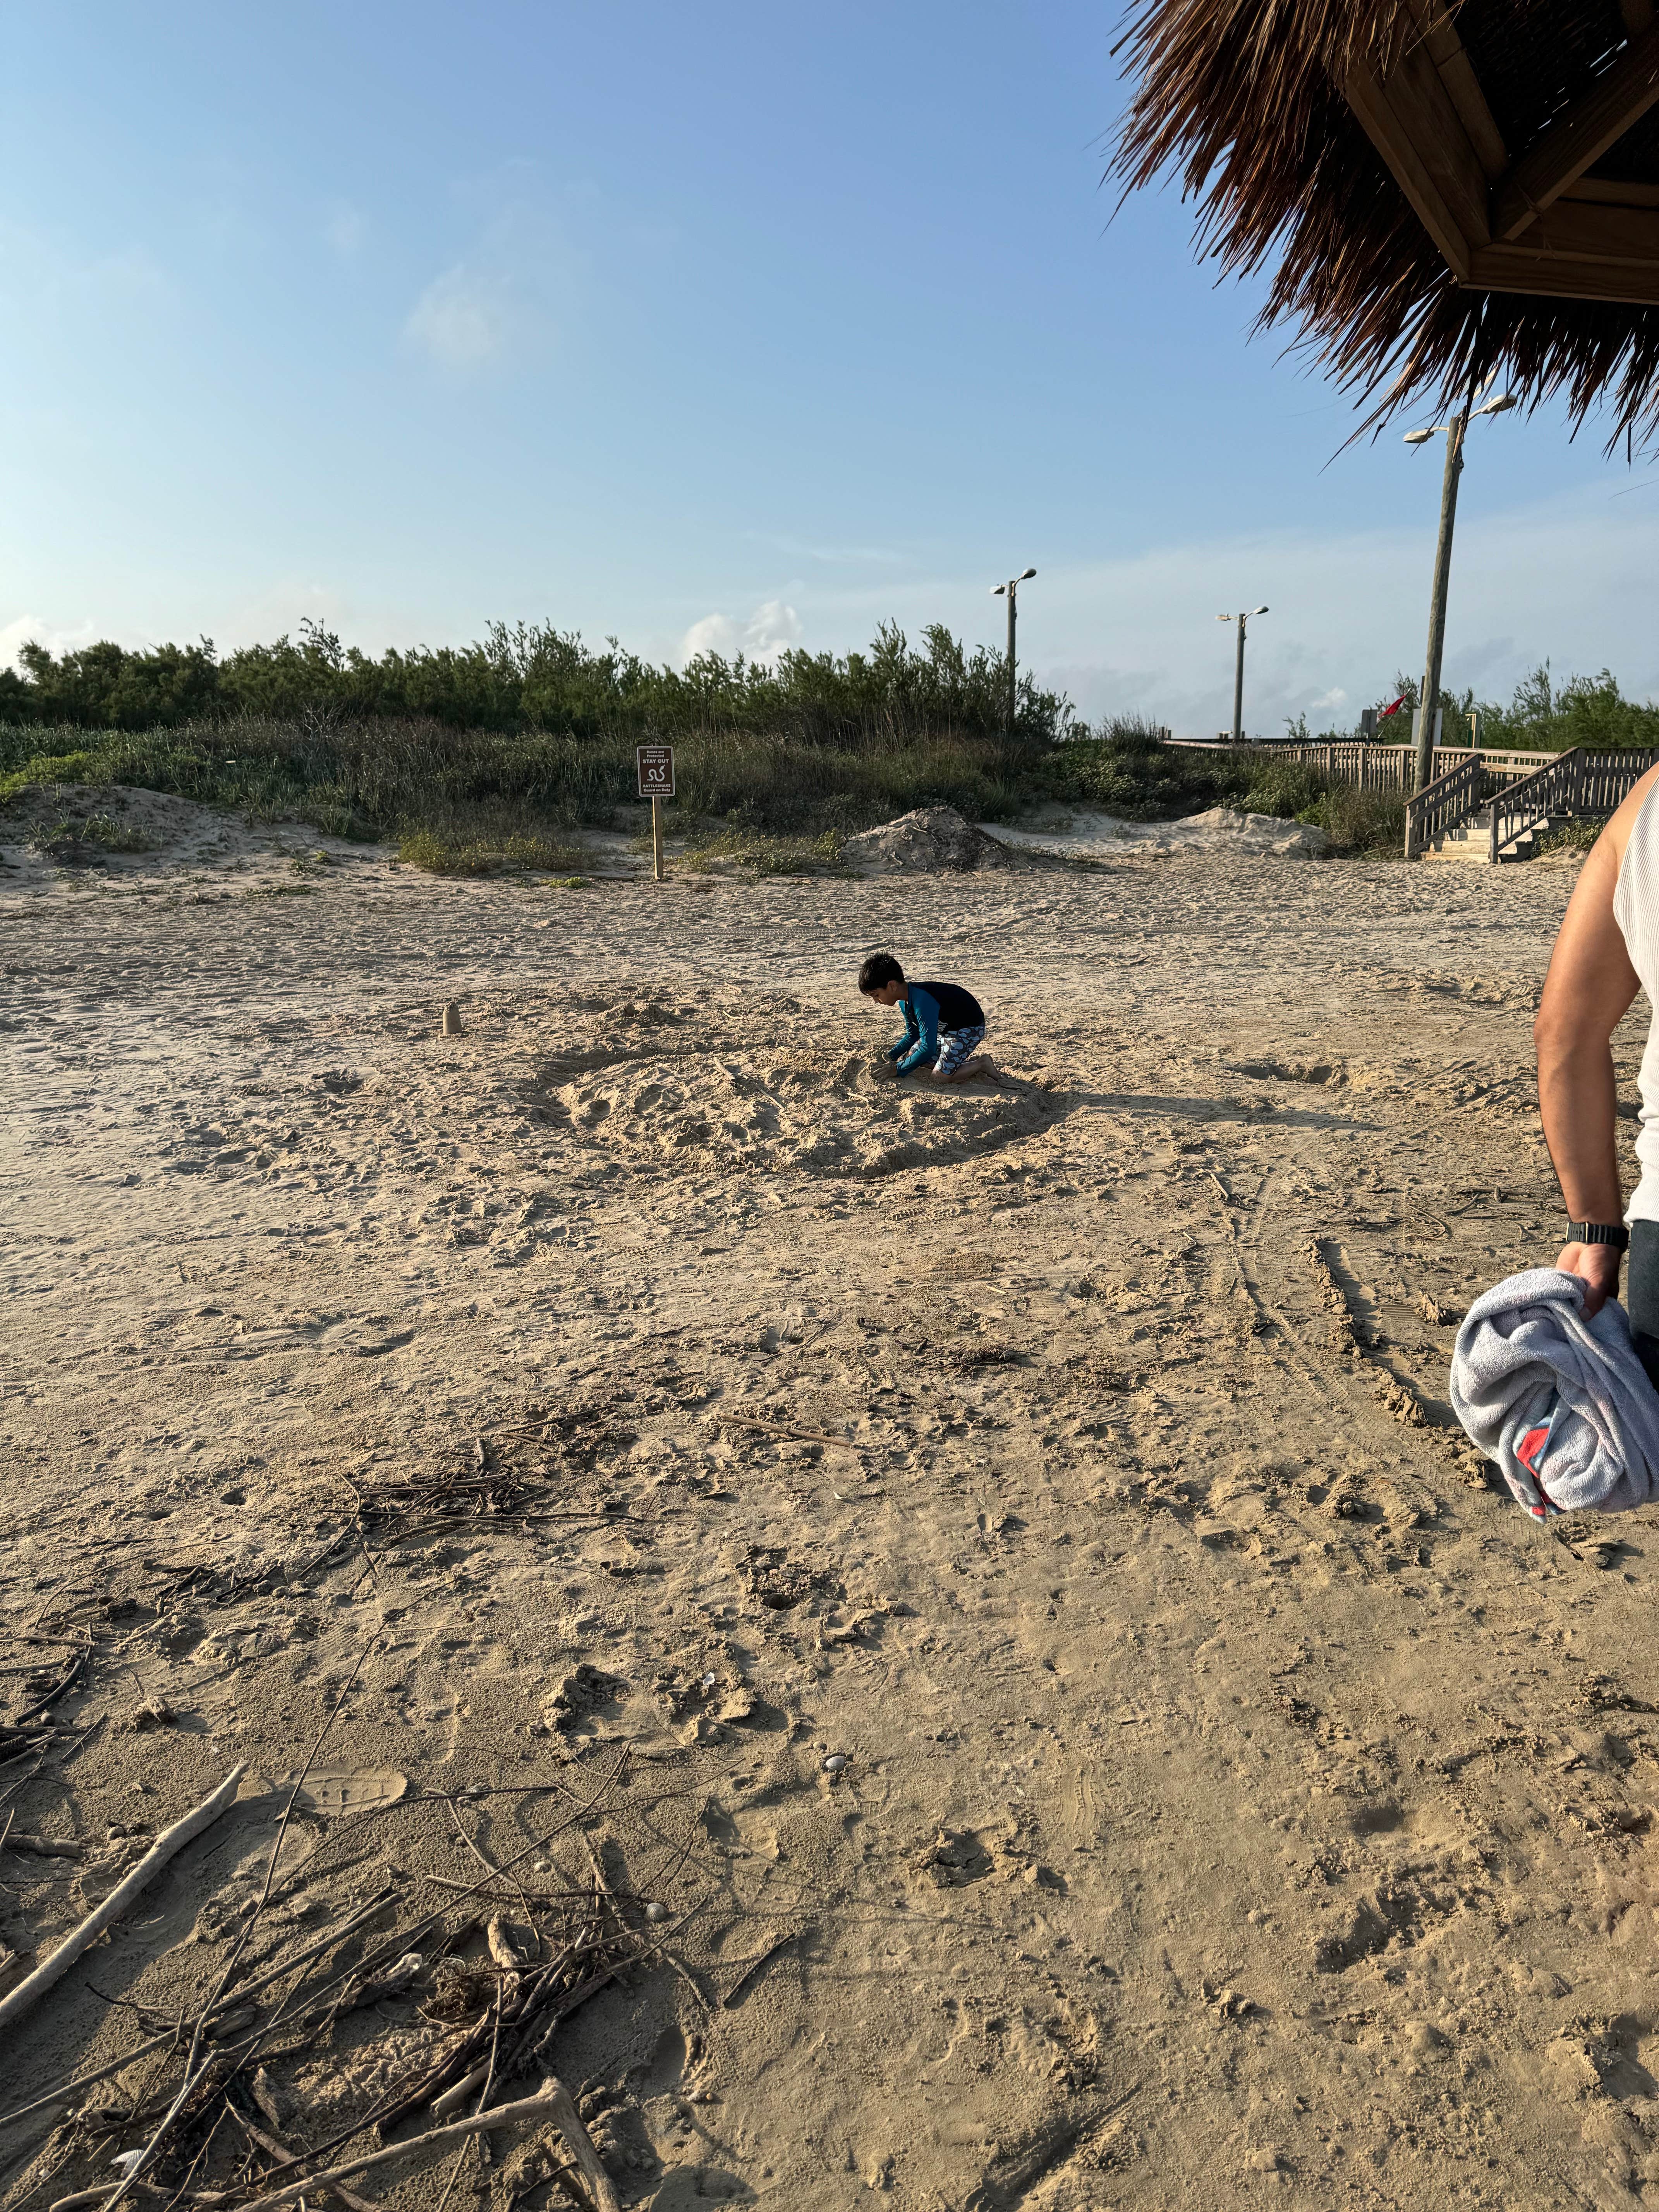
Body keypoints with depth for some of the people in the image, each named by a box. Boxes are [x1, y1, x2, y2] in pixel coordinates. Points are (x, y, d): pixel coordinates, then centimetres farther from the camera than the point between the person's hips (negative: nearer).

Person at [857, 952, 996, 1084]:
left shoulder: (922, 1002, -33)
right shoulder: (905, 1000, -4)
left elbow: (928, 1047, -32)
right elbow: (913, 1035, 13)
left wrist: (899, 1070, -23)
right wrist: (891, 1056, 0)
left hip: (969, 1028, -10)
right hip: (948, 1028, 10)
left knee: (940, 1077, -17)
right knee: (909, 1058, 7)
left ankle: (981, 1064, 3)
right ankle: (967, 1062, 12)